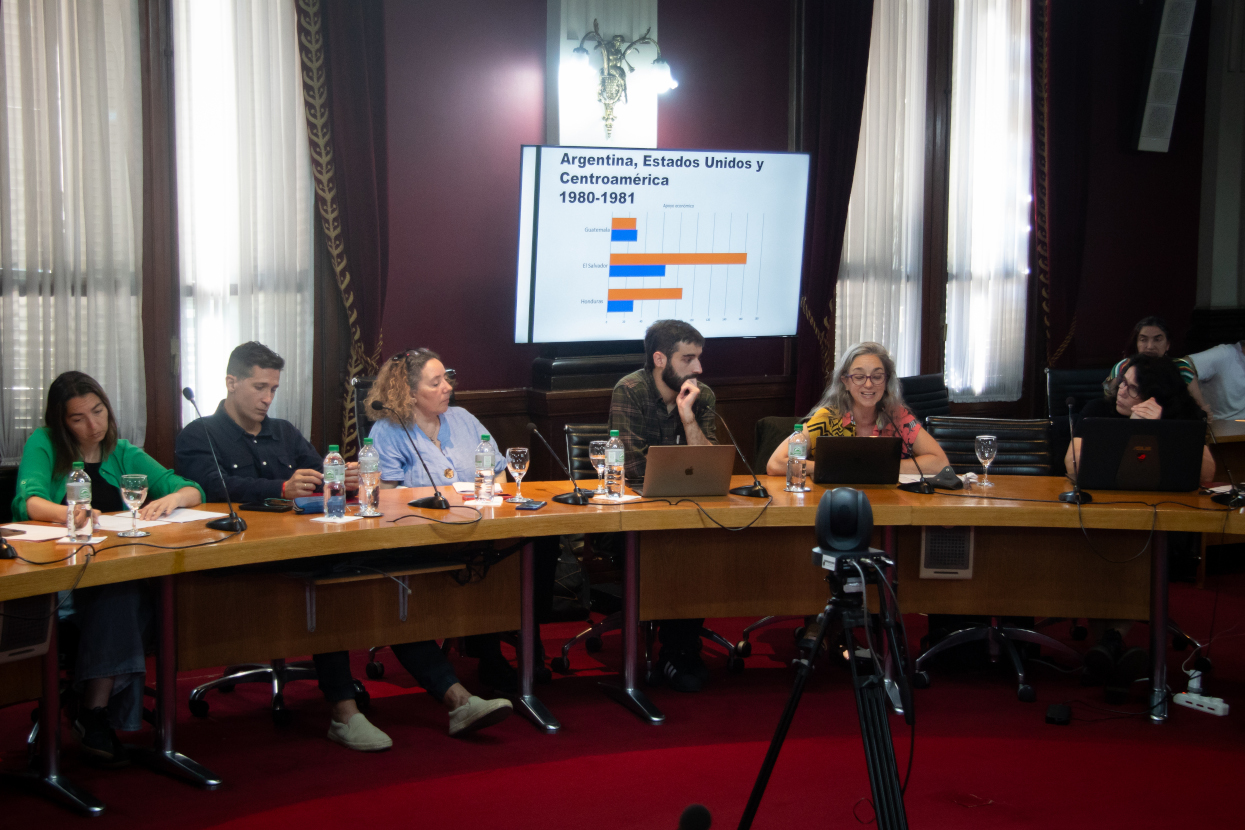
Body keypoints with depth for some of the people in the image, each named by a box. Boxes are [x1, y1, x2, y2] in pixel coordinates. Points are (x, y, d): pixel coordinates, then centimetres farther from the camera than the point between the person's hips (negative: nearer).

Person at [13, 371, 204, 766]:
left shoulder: (122, 453, 16)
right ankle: (97, 711, -31)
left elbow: (193, 491, 11)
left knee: (124, 593, -33)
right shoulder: (43, 444, 5)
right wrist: (67, 513, -35)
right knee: (119, 591, -34)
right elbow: (28, 501, -13)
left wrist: (173, 498, -14)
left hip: (113, 568, 3)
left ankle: (95, 710, -31)